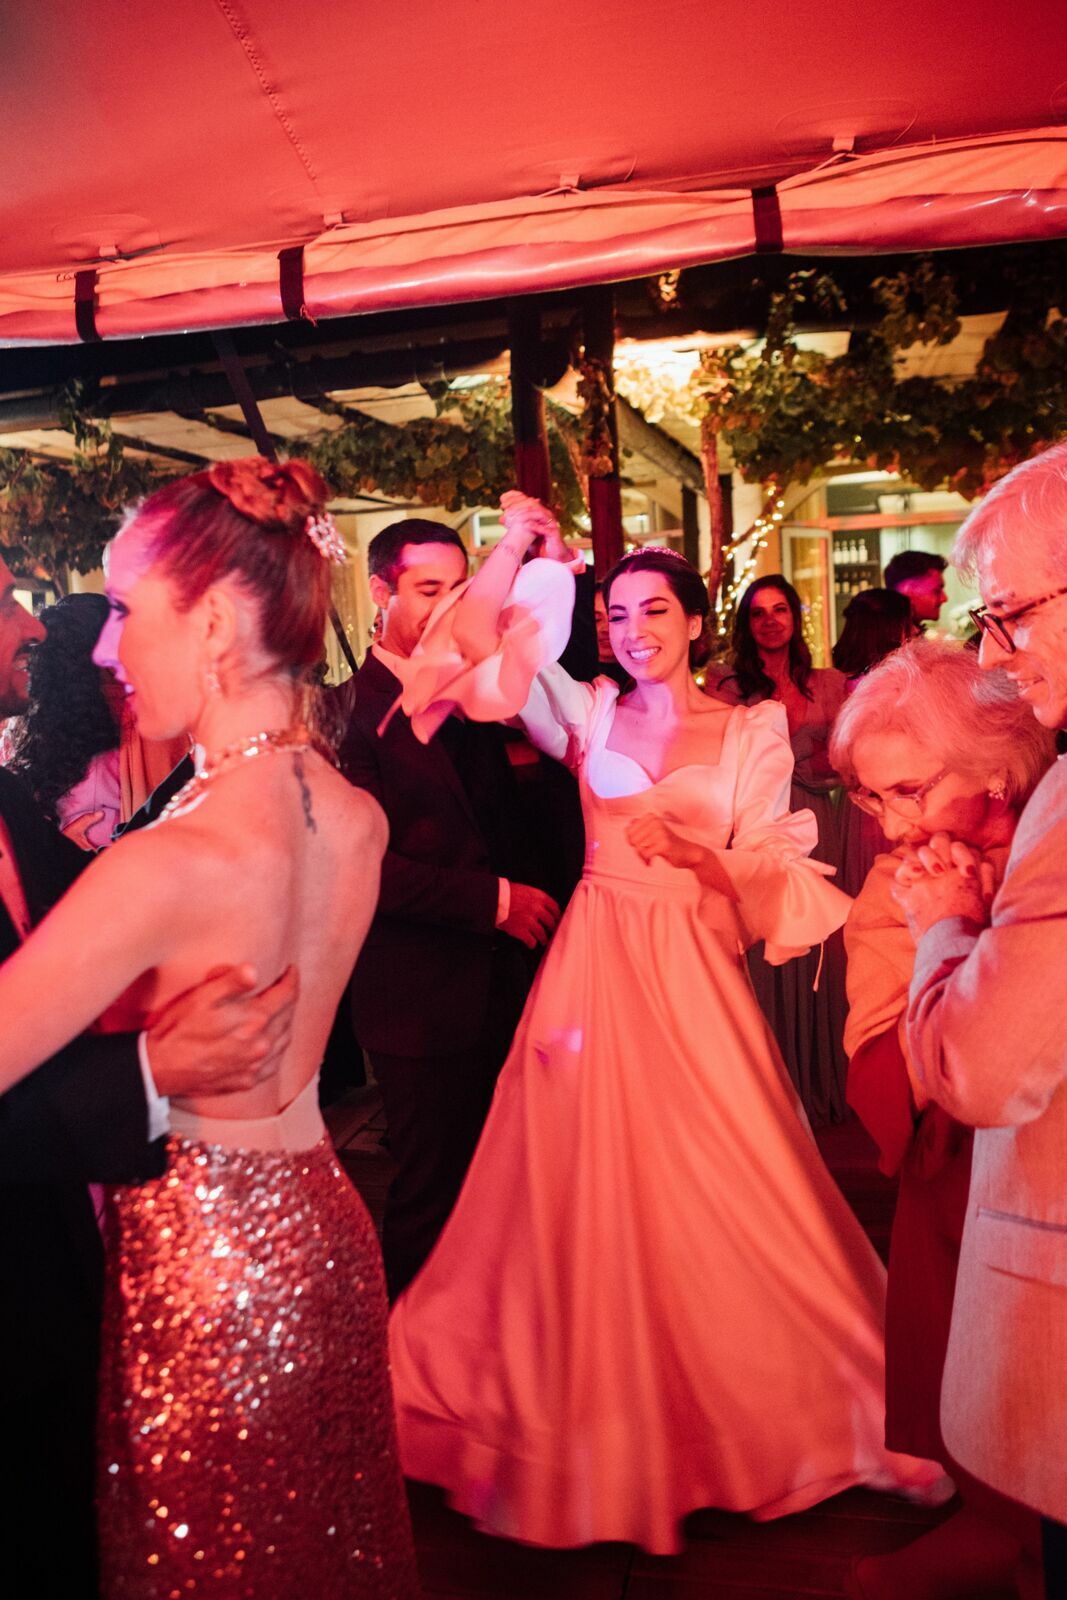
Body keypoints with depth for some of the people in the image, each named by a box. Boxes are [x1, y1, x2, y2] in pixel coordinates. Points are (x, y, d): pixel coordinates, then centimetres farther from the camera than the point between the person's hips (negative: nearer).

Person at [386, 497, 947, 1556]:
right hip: (595, 970, 1)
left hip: (693, 977, -1)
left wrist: (699, 854, -19)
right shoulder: (588, 715, 6)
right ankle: (602, 1436, 28)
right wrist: (516, 550, -5)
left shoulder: (754, 730, 3)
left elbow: (769, 879, 0)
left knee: (715, 1202, 6)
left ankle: (741, 1409, 29)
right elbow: (472, 656, -3)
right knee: (589, 1198, 7)